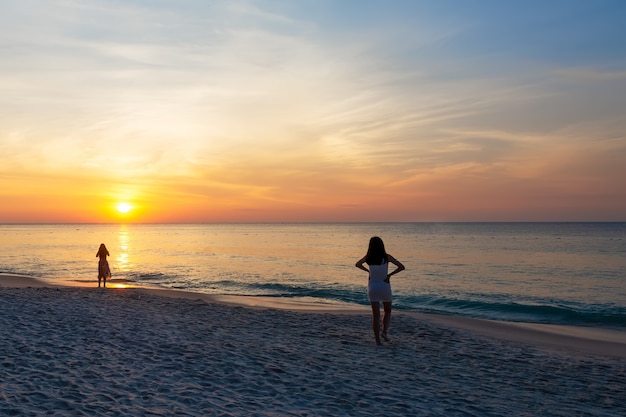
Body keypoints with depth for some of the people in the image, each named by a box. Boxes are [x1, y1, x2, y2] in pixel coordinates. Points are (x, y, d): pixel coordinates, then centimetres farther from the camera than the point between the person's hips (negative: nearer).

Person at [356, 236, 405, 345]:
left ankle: (378, 340, 3)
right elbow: (401, 267, -15)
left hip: (372, 287, 2)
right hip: (384, 287, -2)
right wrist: (389, 275, -9)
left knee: (375, 315, 5)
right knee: (388, 311, 20)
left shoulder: (368, 257, -4)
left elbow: (357, 264, 15)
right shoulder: (386, 257, -12)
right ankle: (384, 331, -1)